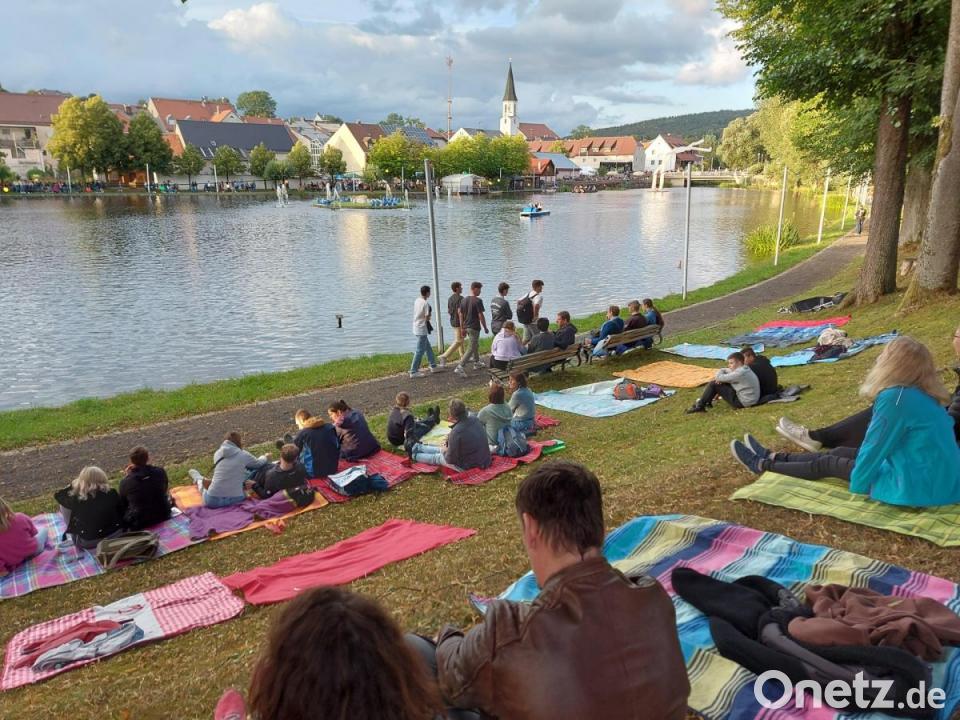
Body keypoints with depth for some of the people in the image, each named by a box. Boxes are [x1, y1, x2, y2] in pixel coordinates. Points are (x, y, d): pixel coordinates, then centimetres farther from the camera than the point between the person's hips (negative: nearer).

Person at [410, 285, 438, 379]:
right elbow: (427, 318, -17)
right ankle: (413, 372, -3)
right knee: (419, 351, -4)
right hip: (422, 330, -9)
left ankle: (433, 366, 32)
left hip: (416, 328, 9)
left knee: (428, 347, 21)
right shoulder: (426, 304, -18)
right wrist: (430, 313, 2)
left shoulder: (416, 301, 6)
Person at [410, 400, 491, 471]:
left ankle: (414, 456, 43)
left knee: (436, 457, 17)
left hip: (468, 466, -7)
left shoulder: (456, 432, -31)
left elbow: (450, 459, -20)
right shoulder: (474, 419, -9)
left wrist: (445, 451, 1)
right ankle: (419, 447, 49)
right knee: (444, 449, 28)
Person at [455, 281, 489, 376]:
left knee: (476, 346, 24)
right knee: (471, 349, -5)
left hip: (466, 327, 8)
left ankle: (477, 364, 35)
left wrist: (462, 328, 17)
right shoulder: (477, 301, -15)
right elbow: (481, 316, -16)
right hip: (474, 327, -8)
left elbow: (461, 314, 10)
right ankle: (459, 367, -13)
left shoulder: (464, 300, 6)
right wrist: (485, 328, -6)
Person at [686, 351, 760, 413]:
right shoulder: (743, 369, 9)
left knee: (713, 384, -10)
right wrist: (720, 378, -4)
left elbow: (720, 377, -20)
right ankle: (707, 401, 21)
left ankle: (700, 406, -2)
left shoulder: (740, 373, -23)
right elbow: (725, 371, 17)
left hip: (743, 402, -10)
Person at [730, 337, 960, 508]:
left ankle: (761, 465, 25)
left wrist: (857, 485, -4)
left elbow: (873, 448, -18)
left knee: (827, 464, 7)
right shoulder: (923, 396, 4)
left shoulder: (895, 398, -25)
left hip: (917, 488, -8)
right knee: (840, 453, 19)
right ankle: (770, 457, 36)